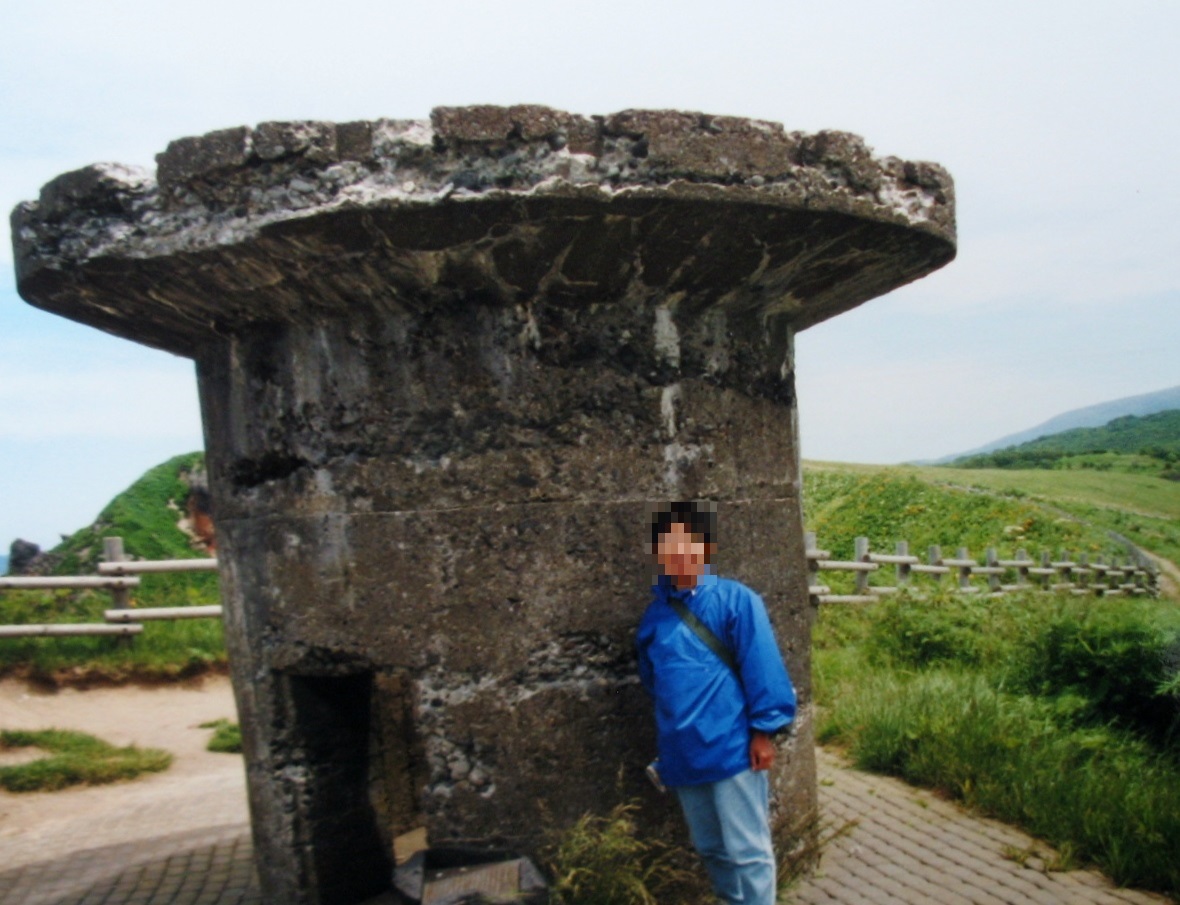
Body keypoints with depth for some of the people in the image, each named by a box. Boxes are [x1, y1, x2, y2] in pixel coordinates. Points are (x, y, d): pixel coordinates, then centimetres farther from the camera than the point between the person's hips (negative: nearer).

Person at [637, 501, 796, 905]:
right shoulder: (655, 613, 7)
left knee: (747, 851, 2)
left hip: (732, 747, -6)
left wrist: (763, 731, -13)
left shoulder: (735, 599, -9)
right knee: (710, 849, 19)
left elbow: (762, 668, -11)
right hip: (683, 753, 6)